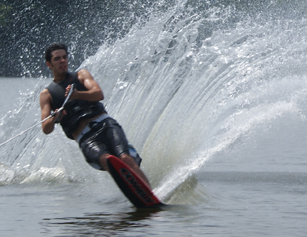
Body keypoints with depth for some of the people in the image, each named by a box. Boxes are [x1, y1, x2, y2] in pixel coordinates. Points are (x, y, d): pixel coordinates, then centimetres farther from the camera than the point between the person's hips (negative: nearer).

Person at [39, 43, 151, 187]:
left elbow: (99, 94, 0)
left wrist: (77, 94, -21)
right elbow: (46, 129, 6)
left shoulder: (81, 75, 20)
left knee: (126, 159, -26)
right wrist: (54, 119, -19)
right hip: (85, 138, -1)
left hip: (104, 124, 1)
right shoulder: (46, 94, 18)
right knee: (106, 159, -34)